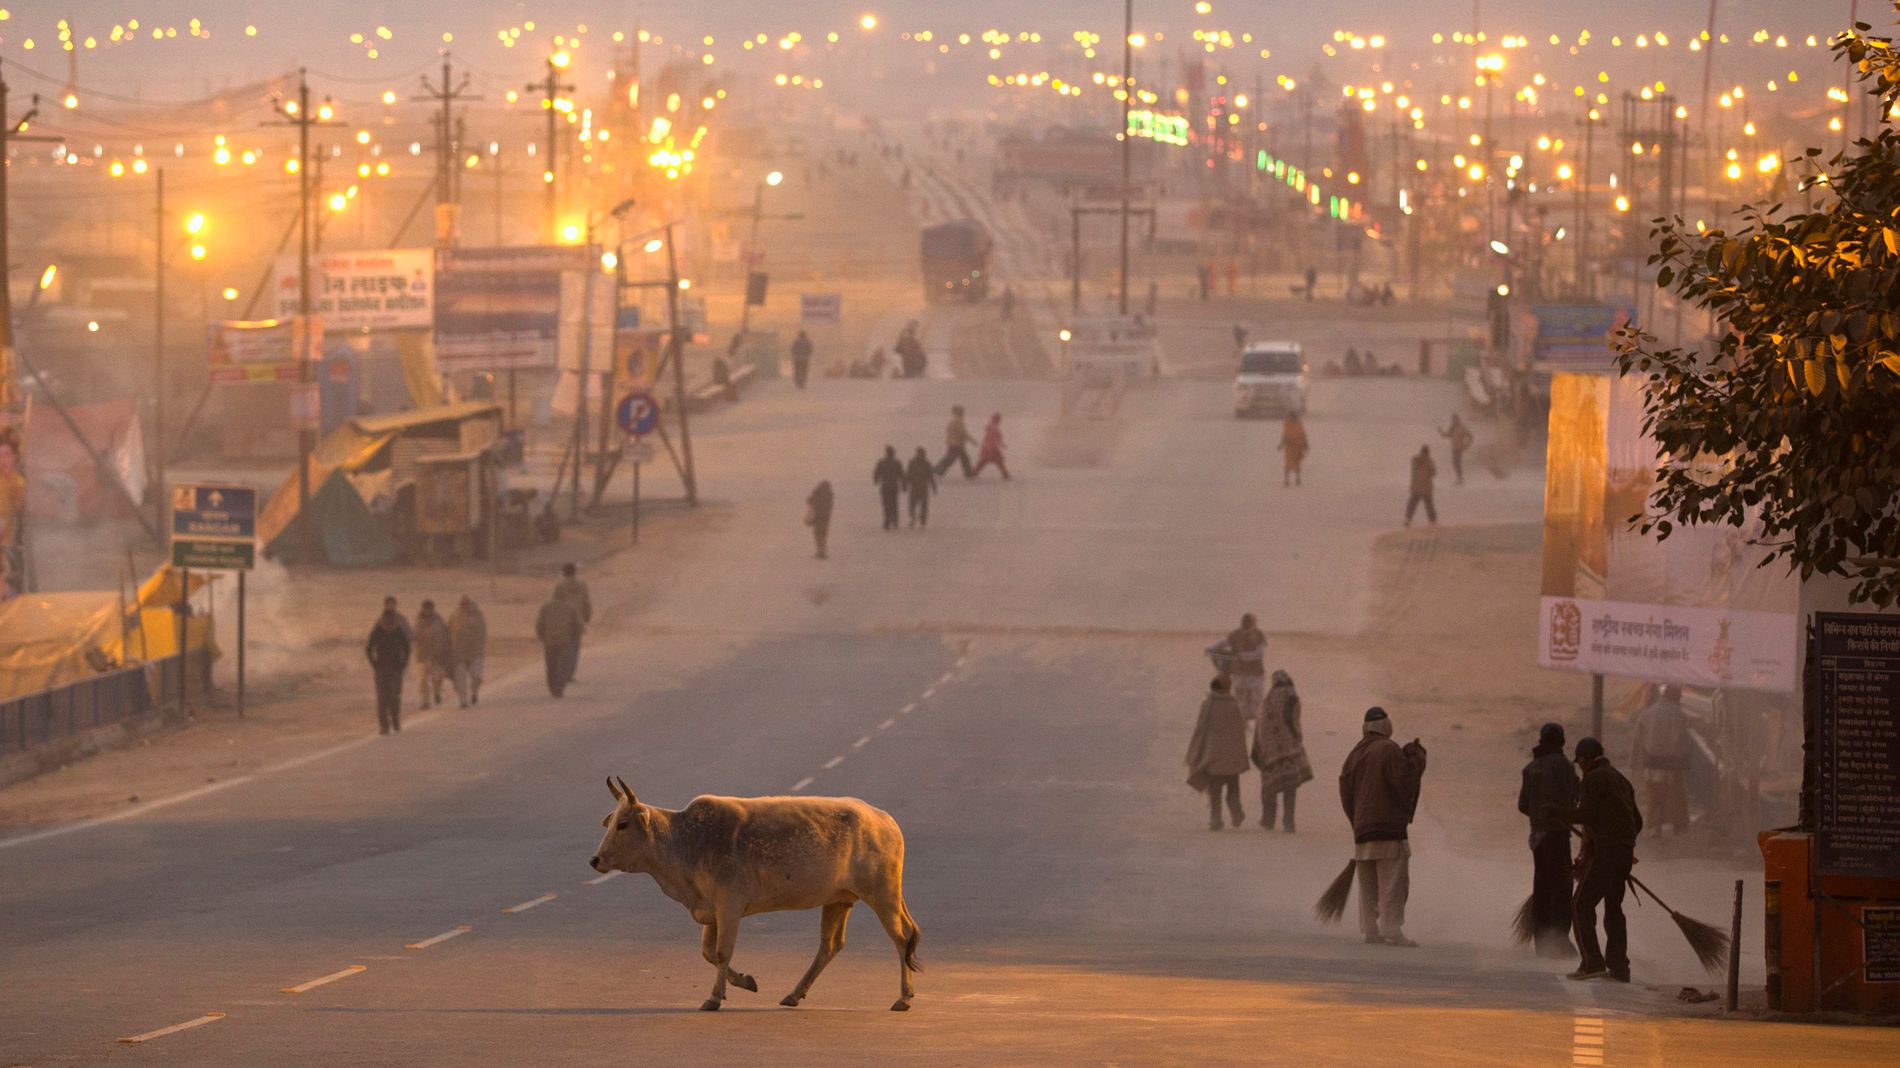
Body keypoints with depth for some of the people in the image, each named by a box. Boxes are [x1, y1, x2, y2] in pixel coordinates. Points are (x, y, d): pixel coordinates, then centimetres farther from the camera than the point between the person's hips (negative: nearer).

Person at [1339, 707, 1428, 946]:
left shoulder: (1355, 754, 12)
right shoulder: (1388, 750, -11)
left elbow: (1346, 792, 13)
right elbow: (1405, 781, -17)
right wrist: (1416, 756, -2)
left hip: (1362, 829, 7)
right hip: (1389, 827, -7)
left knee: (1368, 885, 11)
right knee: (1393, 882, -6)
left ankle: (1370, 929, 9)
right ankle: (1391, 929, -13)